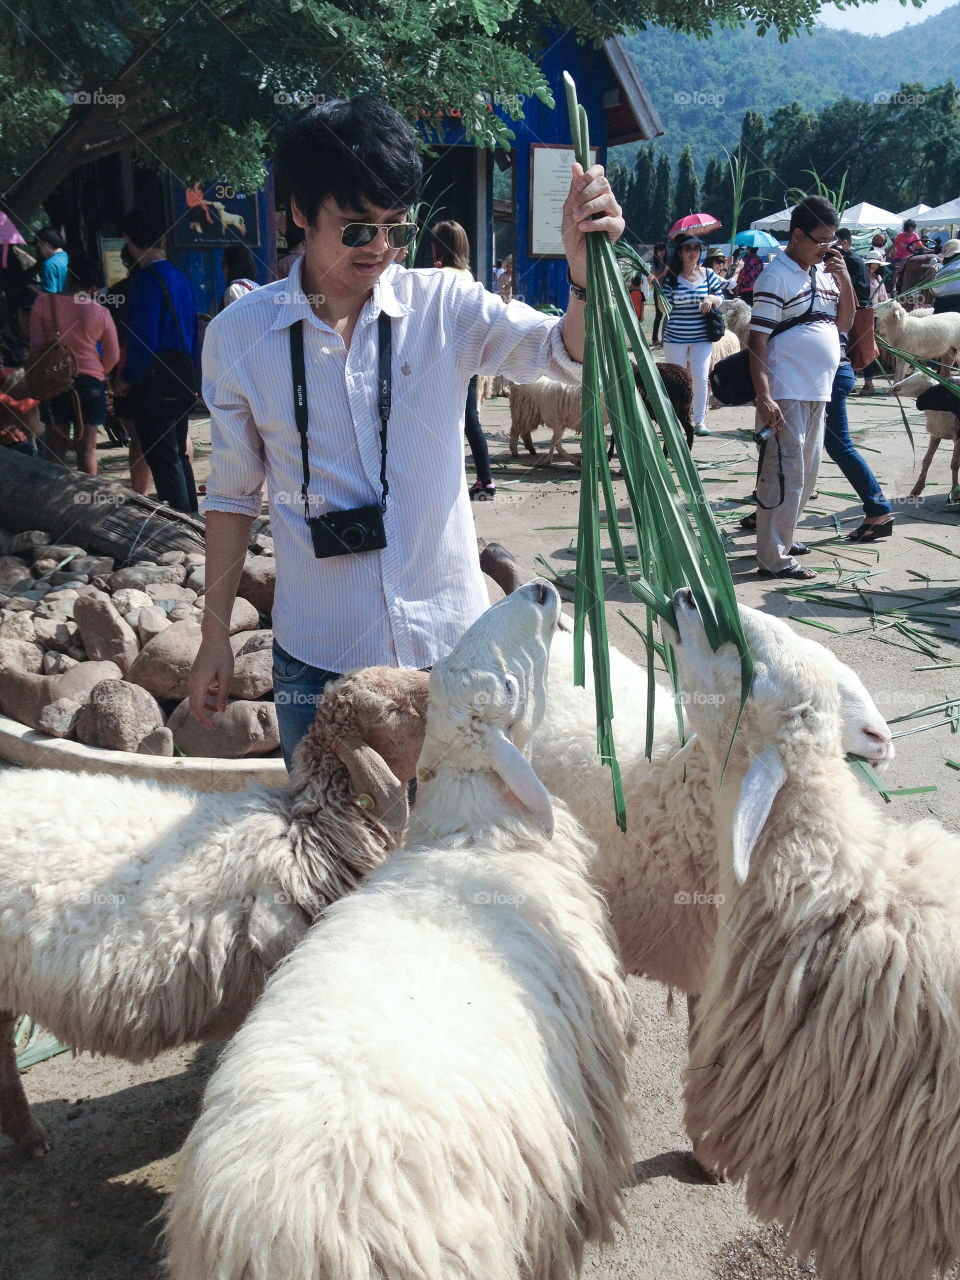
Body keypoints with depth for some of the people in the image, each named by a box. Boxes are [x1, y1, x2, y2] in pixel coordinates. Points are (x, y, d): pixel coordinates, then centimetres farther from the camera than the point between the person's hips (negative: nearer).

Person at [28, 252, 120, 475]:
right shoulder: (101, 312, -4)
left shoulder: (44, 302, -3)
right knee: (87, 445, 5)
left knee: (56, 444, 7)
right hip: (91, 381, 0)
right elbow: (113, 355, 2)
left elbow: (36, 344, 1)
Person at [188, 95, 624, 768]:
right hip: (318, 656, 0)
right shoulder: (238, 335, -2)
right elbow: (233, 494, 6)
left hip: (449, 641, 1)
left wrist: (585, 274, -33)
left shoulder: (445, 306, -3)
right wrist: (216, 636, 8)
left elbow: (567, 353, -12)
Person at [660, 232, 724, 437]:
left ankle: (699, 422, 5)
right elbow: (665, 308, -8)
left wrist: (712, 299, -10)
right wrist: (657, 288, -20)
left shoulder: (708, 274, 3)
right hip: (675, 337, -1)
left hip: (702, 337, 1)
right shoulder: (671, 277, -3)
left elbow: (721, 298, 9)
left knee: (700, 377, -5)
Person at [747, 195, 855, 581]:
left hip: (817, 391, 9)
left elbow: (845, 323, 18)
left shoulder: (823, 271, 14)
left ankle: (782, 536, 31)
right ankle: (774, 558, -3)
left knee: (807, 472, 17)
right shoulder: (777, 276, -10)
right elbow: (757, 340, -15)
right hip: (786, 394, -9)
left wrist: (844, 279, 2)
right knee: (783, 473, -8)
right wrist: (764, 397, -23)